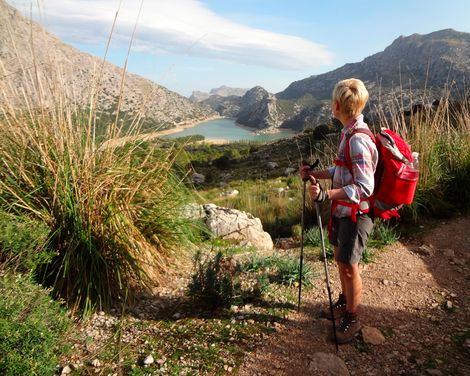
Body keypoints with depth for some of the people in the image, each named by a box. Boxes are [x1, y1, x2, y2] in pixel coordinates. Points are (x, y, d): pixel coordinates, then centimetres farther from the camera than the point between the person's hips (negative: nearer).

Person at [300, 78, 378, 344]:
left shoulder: (359, 140, -25)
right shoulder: (348, 133, 6)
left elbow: (365, 188, -28)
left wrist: (326, 194, -35)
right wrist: (315, 174, 10)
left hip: (356, 214, -9)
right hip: (342, 210, 9)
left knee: (349, 265, 3)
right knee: (341, 259, 21)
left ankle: (352, 320, 22)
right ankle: (345, 302, 42)